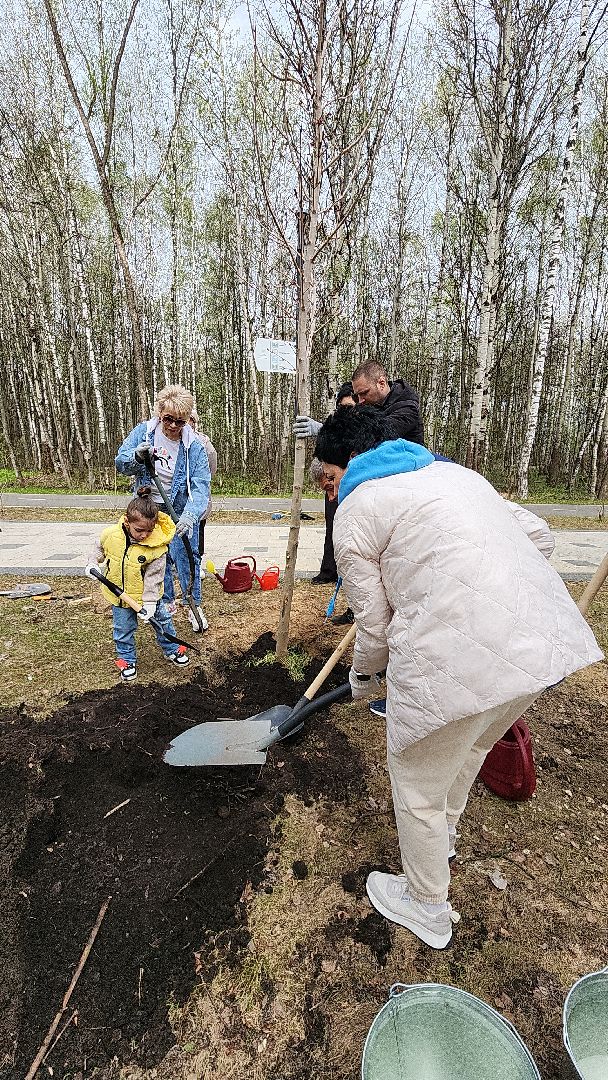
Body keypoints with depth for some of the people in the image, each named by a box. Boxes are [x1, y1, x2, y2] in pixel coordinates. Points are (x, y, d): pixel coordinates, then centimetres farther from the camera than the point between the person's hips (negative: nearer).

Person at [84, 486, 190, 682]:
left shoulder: (157, 546, -26)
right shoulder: (111, 534, -19)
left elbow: (153, 577, -20)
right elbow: (99, 549, 7)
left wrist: (149, 604, -20)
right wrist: (92, 564, -8)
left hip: (147, 595, -1)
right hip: (119, 594, 1)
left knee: (162, 620, 14)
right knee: (123, 629, 11)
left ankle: (172, 649, 38)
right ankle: (126, 659, 34)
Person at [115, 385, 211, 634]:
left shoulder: (194, 447, -14)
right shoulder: (143, 432, -7)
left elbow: (200, 487, -22)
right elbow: (120, 463, -6)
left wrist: (189, 516, -39)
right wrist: (137, 456, -30)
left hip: (180, 513, -2)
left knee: (186, 559, 1)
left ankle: (194, 605, 21)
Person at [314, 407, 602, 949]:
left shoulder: (355, 511, 0)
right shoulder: (449, 469, 21)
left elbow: (374, 621, 1)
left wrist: (364, 676, 22)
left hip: (460, 655, -8)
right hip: (545, 636, 9)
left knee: (417, 785, 19)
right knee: (469, 747, 34)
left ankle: (427, 908, 43)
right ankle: (444, 830, 62)